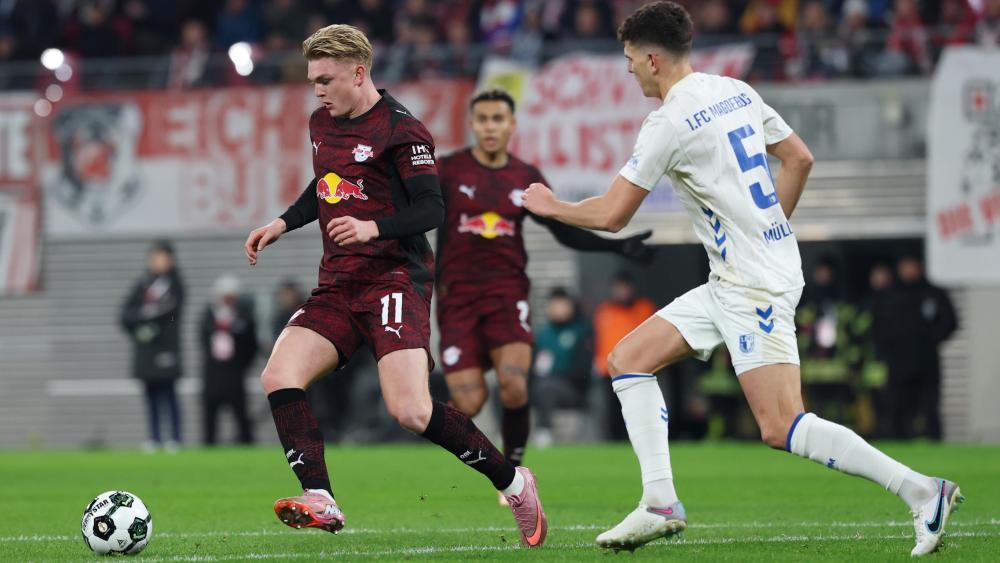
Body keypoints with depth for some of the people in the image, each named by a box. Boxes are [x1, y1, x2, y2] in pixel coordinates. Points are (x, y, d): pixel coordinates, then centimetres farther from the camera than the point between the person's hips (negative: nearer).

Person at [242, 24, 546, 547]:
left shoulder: (401, 129, -9)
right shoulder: (322, 124, 15)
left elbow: (432, 209, -13)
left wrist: (373, 228, -27)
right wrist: (281, 224, 19)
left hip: (395, 281, -8)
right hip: (337, 285, 8)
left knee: (410, 412, -19)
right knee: (278, 377, -15)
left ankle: (513, 482, 2)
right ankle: (320, 502, -21)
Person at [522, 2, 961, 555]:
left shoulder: (668, 124, -15)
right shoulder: (736, 92, 10)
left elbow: (611, 215, -9)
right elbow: (800, 159, 16)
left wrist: (551, 206, 9)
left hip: (755, 288, -10)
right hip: (729, 283, 10)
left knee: (781, 428, -15)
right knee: (627, 360, 10)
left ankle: (921, 492, -16)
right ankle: (660, 504, 4)